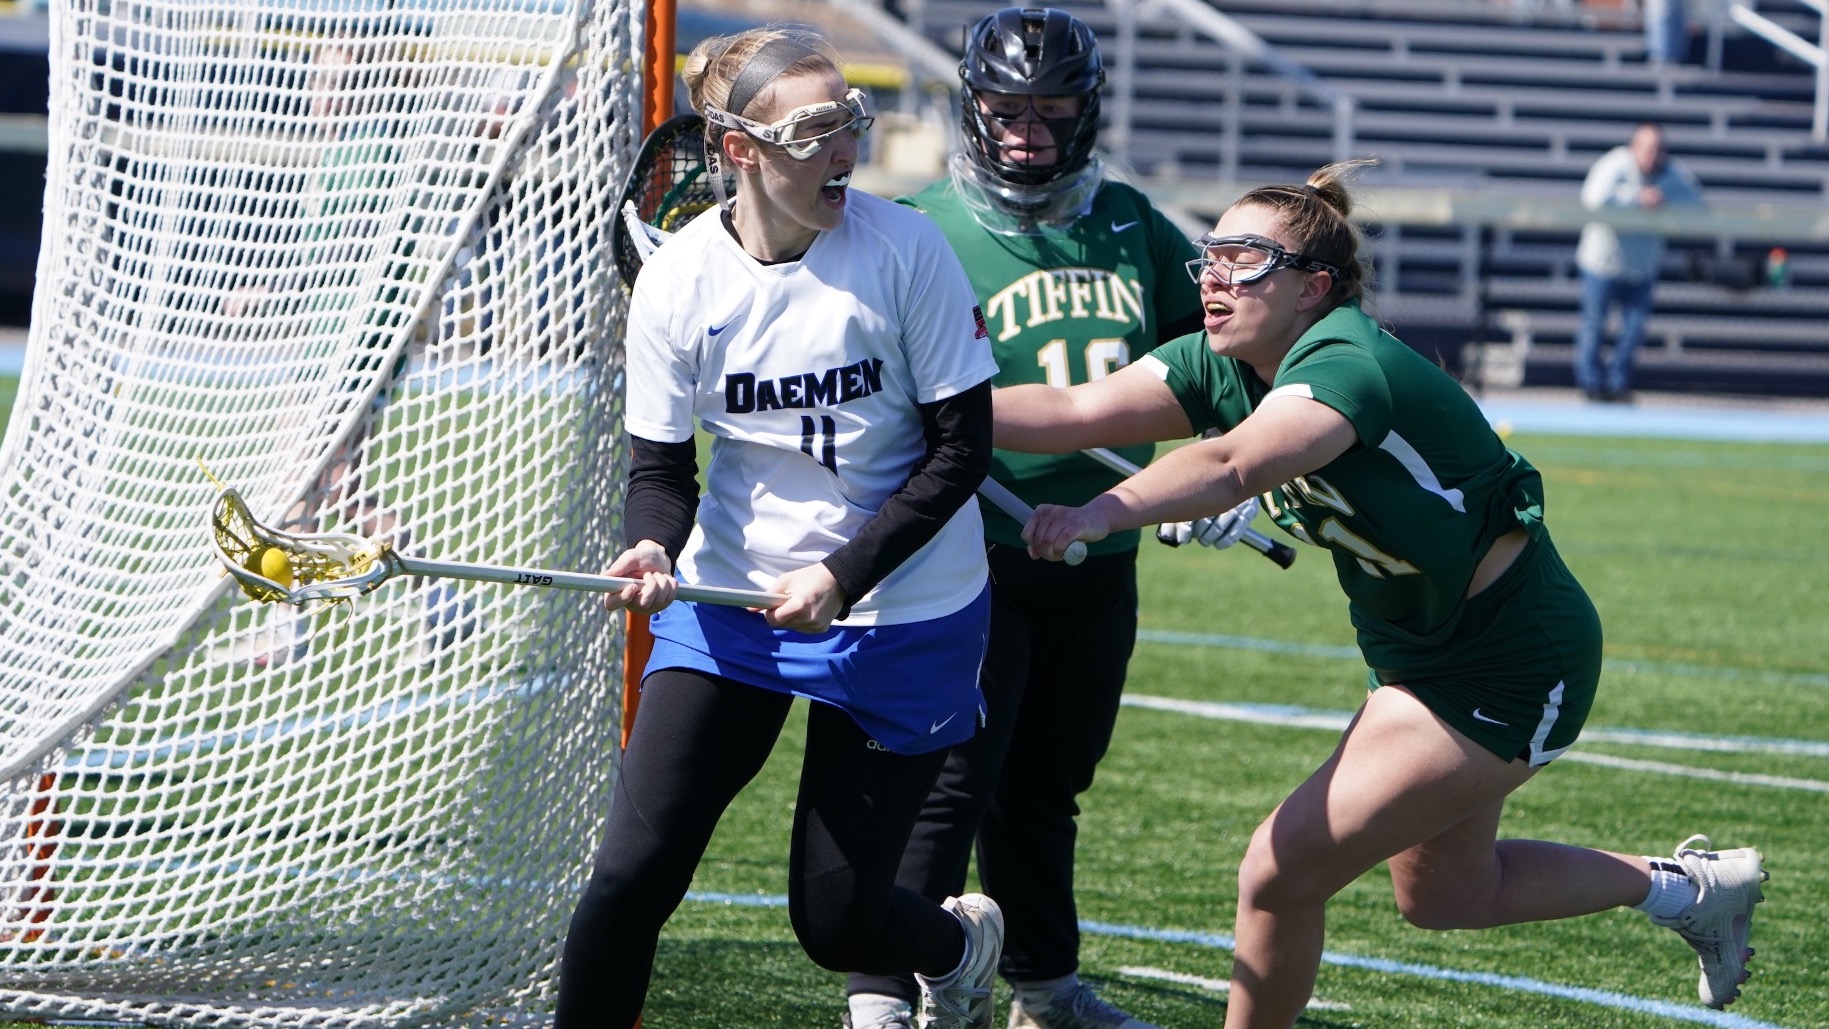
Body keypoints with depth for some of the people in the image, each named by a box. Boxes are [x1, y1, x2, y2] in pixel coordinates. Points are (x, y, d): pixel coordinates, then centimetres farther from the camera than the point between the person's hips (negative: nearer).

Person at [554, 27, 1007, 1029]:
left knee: (836, 925, 3)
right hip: (730, 601, 2)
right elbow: (660, 463, -3)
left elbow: (962, 447, -10)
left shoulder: (905, 248, -13)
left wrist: (843, 576, -18)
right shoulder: (678, 277, -9)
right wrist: (652, 549, -26)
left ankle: (962, 941, 38)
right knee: (632, 871, -12)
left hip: (905, 622, -2)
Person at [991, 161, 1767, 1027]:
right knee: (1444, 894, 26)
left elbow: (1234, 466, -50)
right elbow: (1077, 412, -18)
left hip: (1507, 676, -10)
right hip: (1423, 654, 10)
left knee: (1283, 873, -12)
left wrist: (1101, 514, -65)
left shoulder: (1347, 368, -31)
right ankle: (1689, 888, 44)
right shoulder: (1222, 364, -6)